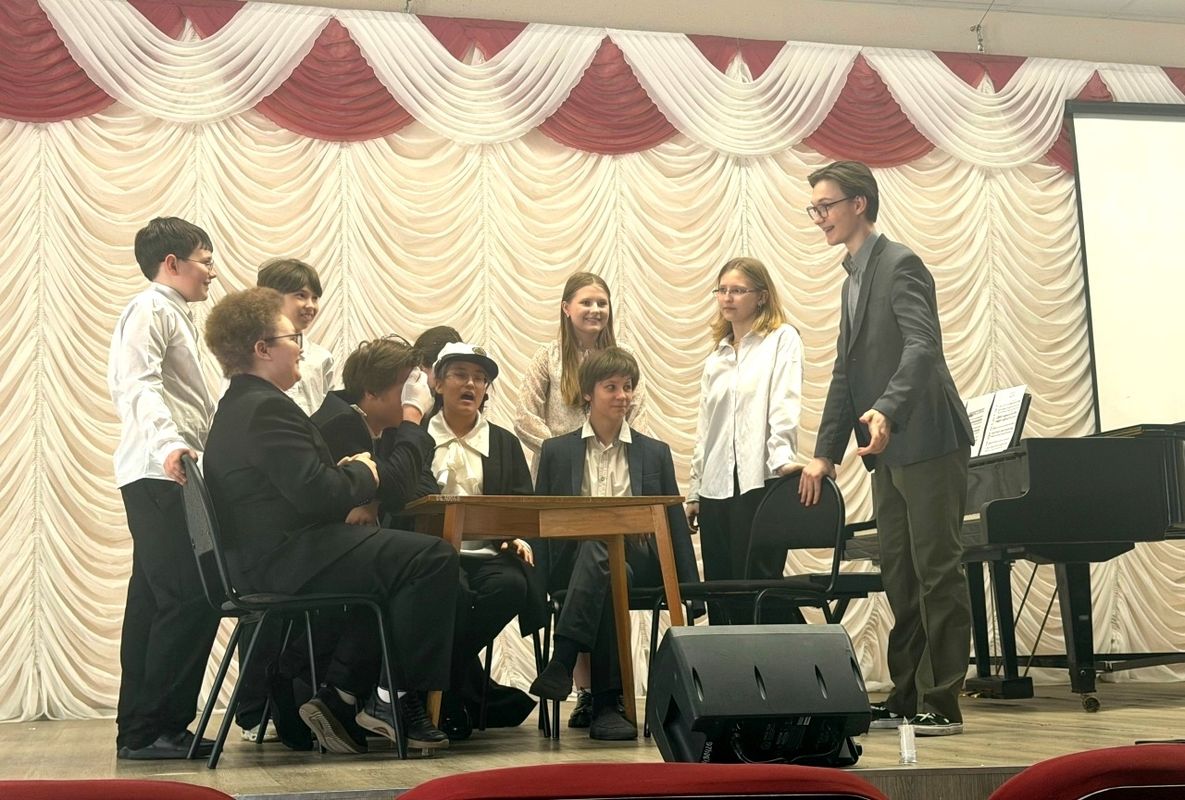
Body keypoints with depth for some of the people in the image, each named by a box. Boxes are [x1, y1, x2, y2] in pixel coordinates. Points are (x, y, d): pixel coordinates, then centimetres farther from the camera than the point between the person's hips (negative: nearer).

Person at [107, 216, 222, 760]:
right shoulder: (151, 309, -5)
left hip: (172, 476, 11)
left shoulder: (174, 314, 26)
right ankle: (154, 728, -10)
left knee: (156, 600, 10)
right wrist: (168, 445, -34)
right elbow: (139, 385, -21)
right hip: (161, 474, -11)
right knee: (191, 598, -14)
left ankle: (140, 729, 15)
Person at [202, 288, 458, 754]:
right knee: (433, 559, -16)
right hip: (288, 559, -11)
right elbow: (319, 496, -23)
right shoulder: (266, 409, -15)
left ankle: (340, 698, 17)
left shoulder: (238, 407, 19)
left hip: (266, 559, 11)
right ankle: (397, 701, -8)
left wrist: (349, 473, 6)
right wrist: (364, 474, -4)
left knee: (393, 562, 26)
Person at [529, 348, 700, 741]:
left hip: (638, 561, 0)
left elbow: (675, 523, 16)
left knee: (597, 553, -37)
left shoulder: (655, 453, 18)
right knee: (602, 563, -37)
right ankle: (606, 704, -37)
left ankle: (562, 664, -43)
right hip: (573, 560, 0)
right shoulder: (556, 451, 16)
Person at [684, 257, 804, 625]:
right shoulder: (716, 357, 22)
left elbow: (785, 405, -9)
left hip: (760, 481, -6)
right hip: (717, 488, 6)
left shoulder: (782, 339, 5)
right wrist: (694, 492, 18)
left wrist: (782, 457, -24)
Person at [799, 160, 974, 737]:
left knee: (937, 571, -4)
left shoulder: (900, 265, -9)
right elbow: (846, 375, 20)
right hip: (888, 451, 9)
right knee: (899, 576, 12)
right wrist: (825, 452, 16)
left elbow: (922, 346, -23)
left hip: (927, 444, -9)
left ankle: (940, 702, 1)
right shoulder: (854, 279, 19)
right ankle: (905, 695, 19)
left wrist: (887, 411, -38)